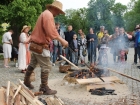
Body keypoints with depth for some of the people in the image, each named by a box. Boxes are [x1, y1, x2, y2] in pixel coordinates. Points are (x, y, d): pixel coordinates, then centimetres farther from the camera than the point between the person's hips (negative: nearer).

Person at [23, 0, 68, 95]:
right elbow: (51, 31, -29)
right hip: (40, 46, -11)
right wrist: (62, 40, -29)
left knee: (33, 64, 22)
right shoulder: (48, 15, -17)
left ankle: (26, 81, 37)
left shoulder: (45, 14, 17)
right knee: (46, 67, -5)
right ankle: (44, 88, 1)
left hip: (36, 44, 11)